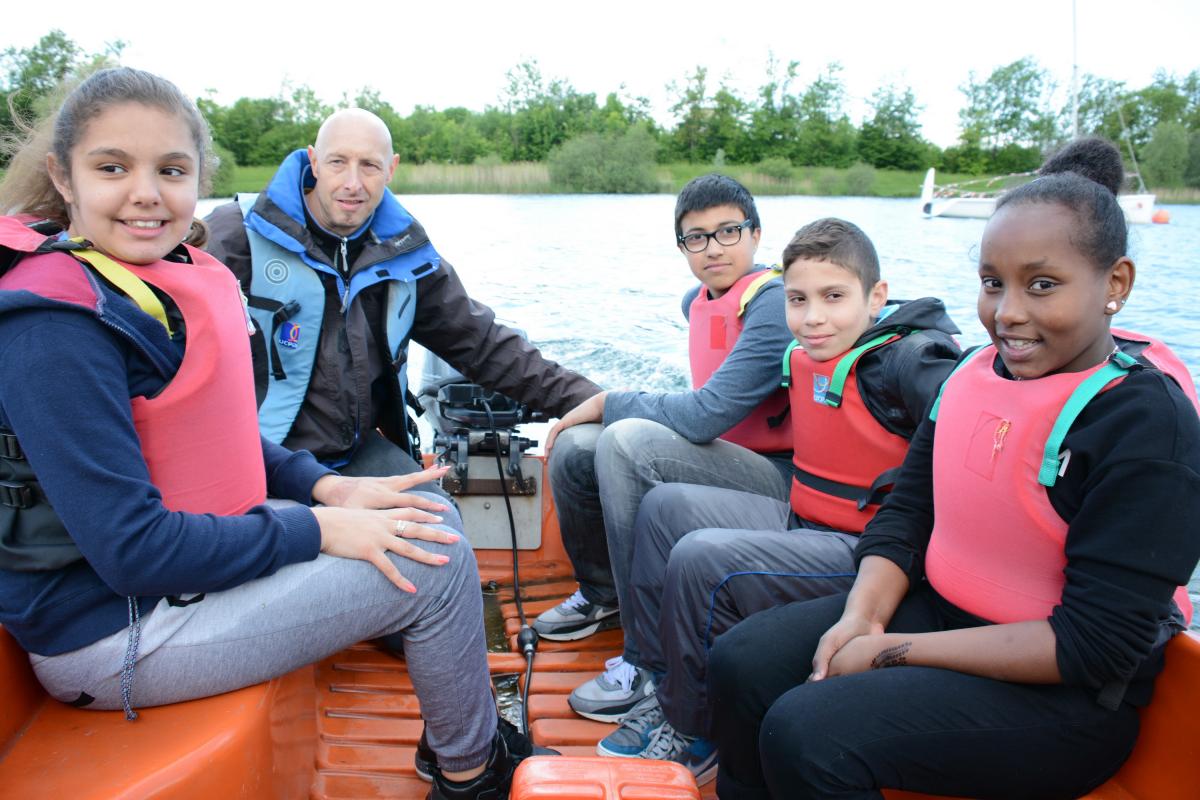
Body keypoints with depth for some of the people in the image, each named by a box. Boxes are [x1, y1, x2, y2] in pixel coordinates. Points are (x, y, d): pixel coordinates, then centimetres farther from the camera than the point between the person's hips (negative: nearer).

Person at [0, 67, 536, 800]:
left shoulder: (173, 279, 3)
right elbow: (130, 549, -25)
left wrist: (325, 487, -1)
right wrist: (316, 531, -20)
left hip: (175, 550, 9)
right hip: (109, 627, -9)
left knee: (432, 519, 11)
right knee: (436, 561, -12)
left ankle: (458, 728, 27)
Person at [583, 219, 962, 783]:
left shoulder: (909, 360, -17)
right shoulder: (803, 356, 7)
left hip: (865, 553, -9)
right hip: (800, 522, 9)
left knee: (702, 559, -24)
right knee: (666, 507, 7)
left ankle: (691, 732, -2)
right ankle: (655, 673, 10)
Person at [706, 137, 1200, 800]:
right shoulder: (976, 373, 2)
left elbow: (1095, 644, -21)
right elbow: (906, 512, 5)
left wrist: (894, 651, -21)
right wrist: (862, 617, -13)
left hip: (1066, 695, -6)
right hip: (936, 607, 7)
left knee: (806, 732, -24)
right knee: (740, 664, -6)